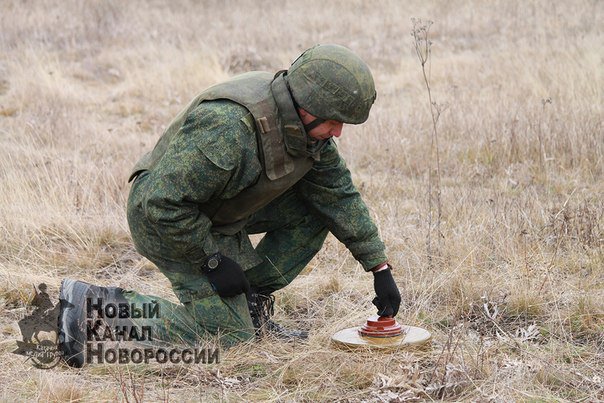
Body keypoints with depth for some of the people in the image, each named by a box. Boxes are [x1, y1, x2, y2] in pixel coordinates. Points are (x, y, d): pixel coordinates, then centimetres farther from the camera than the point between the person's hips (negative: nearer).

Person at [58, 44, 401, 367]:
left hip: (224, 210, 8)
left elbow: (341, 194, 5)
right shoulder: (228, 127, -36)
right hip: (164, 219, -8)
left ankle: (252, 306, 7)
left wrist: (379, 267, 4)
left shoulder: (308, 126, -7)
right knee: (228, 334, -10)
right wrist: (213, 261, -23)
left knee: (318, 208, -3)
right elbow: (163, 202, -33)